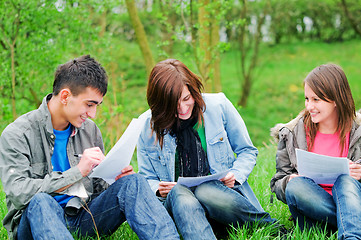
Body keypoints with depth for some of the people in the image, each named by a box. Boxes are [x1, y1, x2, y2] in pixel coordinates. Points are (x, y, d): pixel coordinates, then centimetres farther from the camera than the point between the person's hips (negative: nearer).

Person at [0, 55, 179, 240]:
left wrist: (116, 180, -6)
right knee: (41, 201, -39)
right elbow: (18, 193, -21)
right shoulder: (16, 134, -8)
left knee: (133, 182, -19)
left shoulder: (90, 130, 11)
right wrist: (77, 172, -24)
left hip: (83, 218, 5)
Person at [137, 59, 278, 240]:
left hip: (224, 192, -1)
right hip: (175, 203, 1)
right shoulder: (147, 127, 5)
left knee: (205, 191, -37)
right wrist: (158, 189, -10)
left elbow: (247, 151, 13)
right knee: (179, 193, -36)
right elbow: (147, 179, 15)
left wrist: (236, 175, -8)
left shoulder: (218, 105, 3)